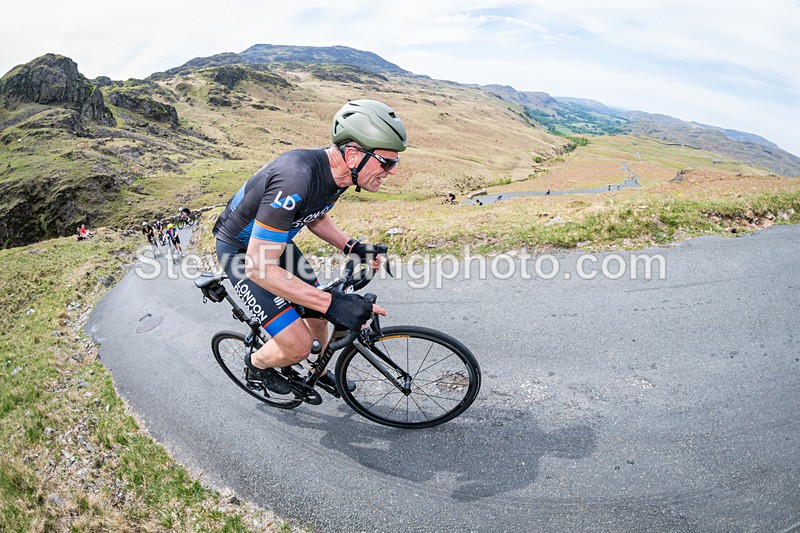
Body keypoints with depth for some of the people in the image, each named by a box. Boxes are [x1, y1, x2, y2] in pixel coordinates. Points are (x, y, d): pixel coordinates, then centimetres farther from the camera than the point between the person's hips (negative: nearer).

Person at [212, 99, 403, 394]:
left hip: (275, 239, 8)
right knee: (298, 346, -10)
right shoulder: (296, 179, -39)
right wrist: (332, 303, -39)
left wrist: (352, 246, -7)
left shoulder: (337, 170, -12)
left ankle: (320, 372, 42)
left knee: (318, 314, 14)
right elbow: (259, 267, -37)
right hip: (241, 250, -7)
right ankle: (257, 364, 23)